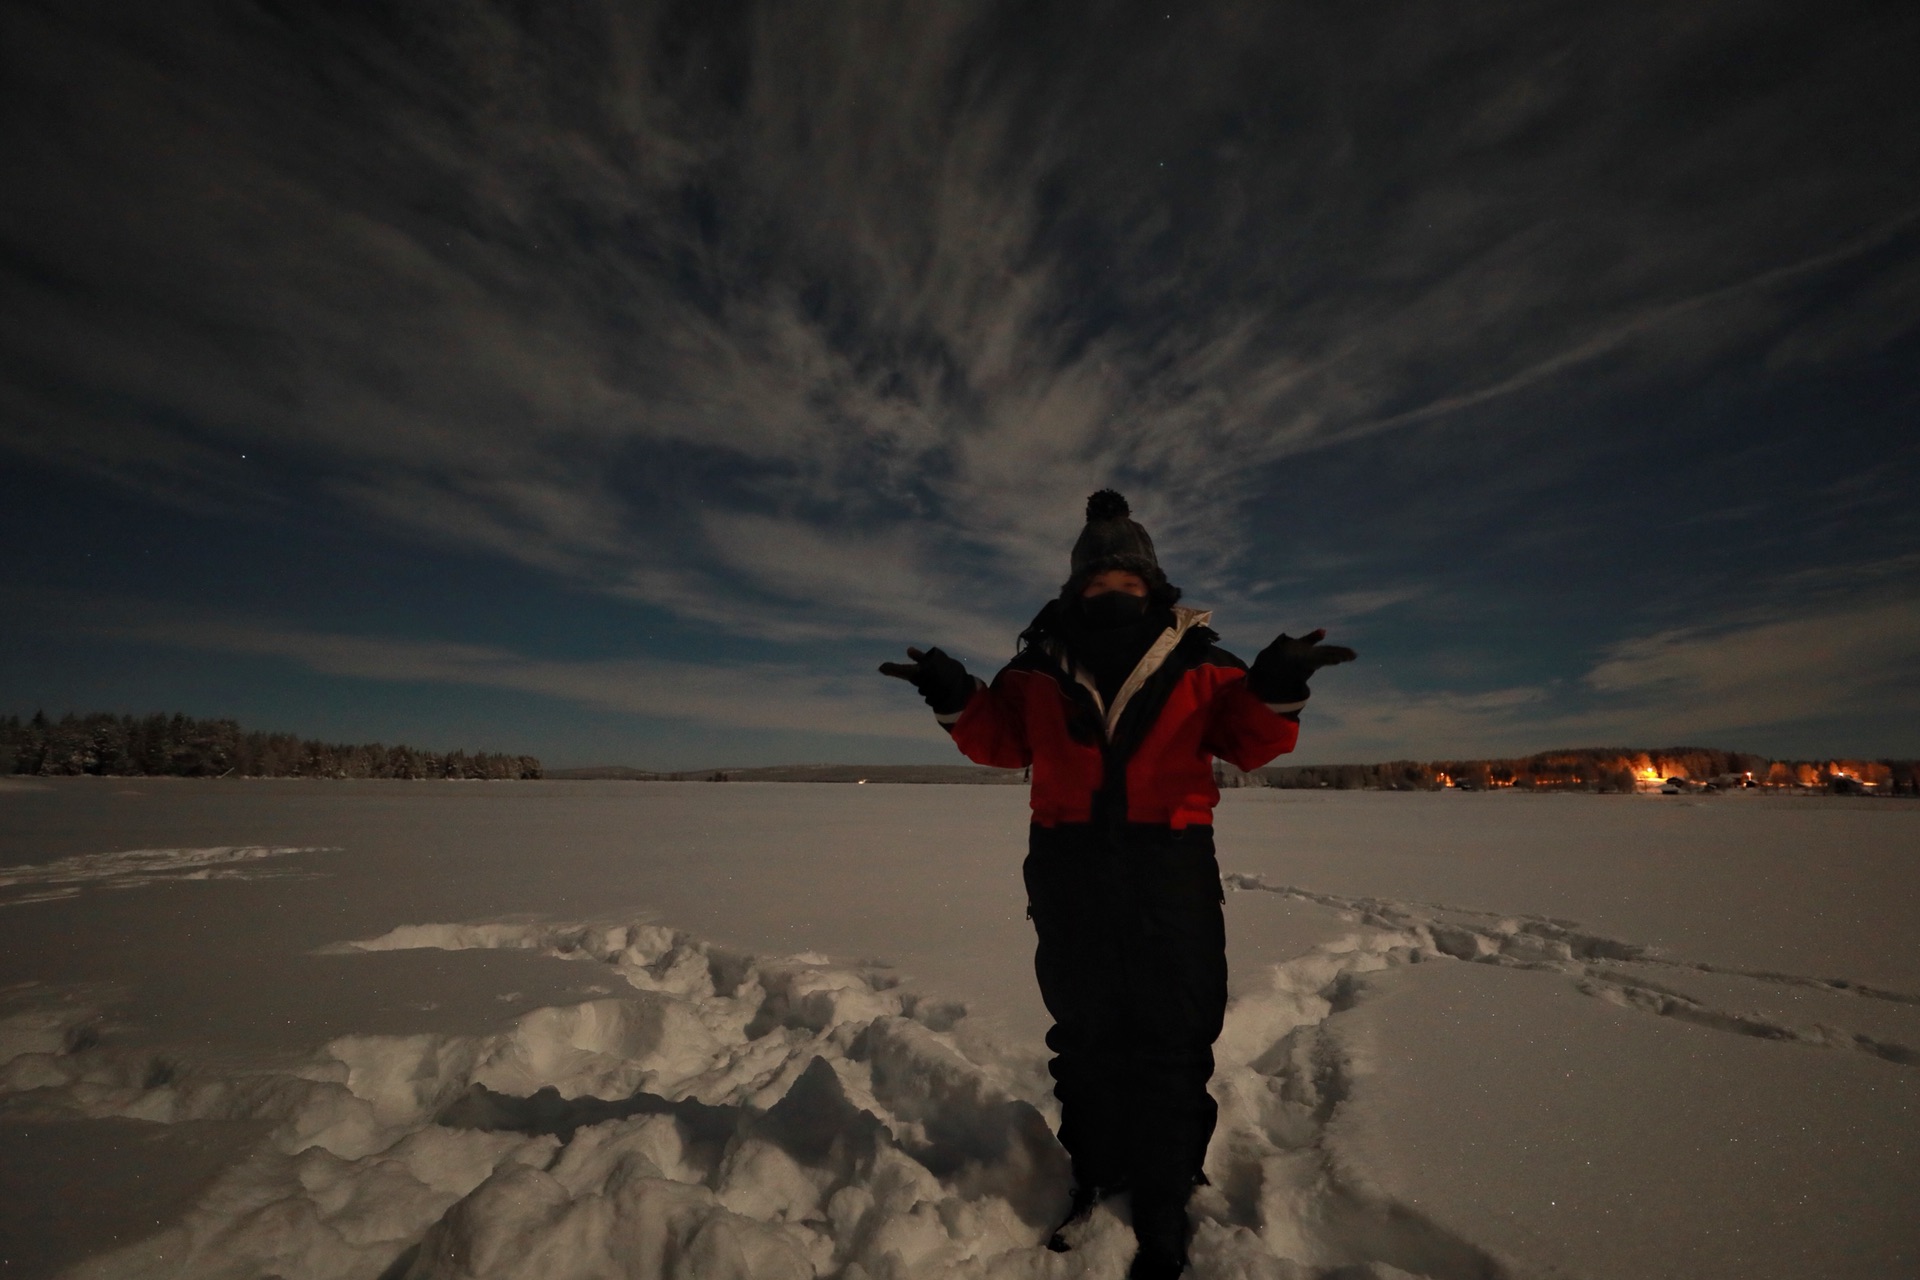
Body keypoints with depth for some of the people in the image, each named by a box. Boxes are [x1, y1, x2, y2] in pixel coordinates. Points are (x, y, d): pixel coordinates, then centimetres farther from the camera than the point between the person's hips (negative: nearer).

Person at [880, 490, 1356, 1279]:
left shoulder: (1196, 660, 1)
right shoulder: (1040, 665, 5)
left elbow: (1248, 742, -1)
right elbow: (1002, 741, 5)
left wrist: (1274, 693, -20)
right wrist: (959, 703, -13)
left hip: (1170, 862, -1)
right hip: (1068, 862, 2)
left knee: (1170, 1037, 5)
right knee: (1083, 1029, 16)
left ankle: (1162, 1213, 25)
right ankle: (1094, 1179, 38)